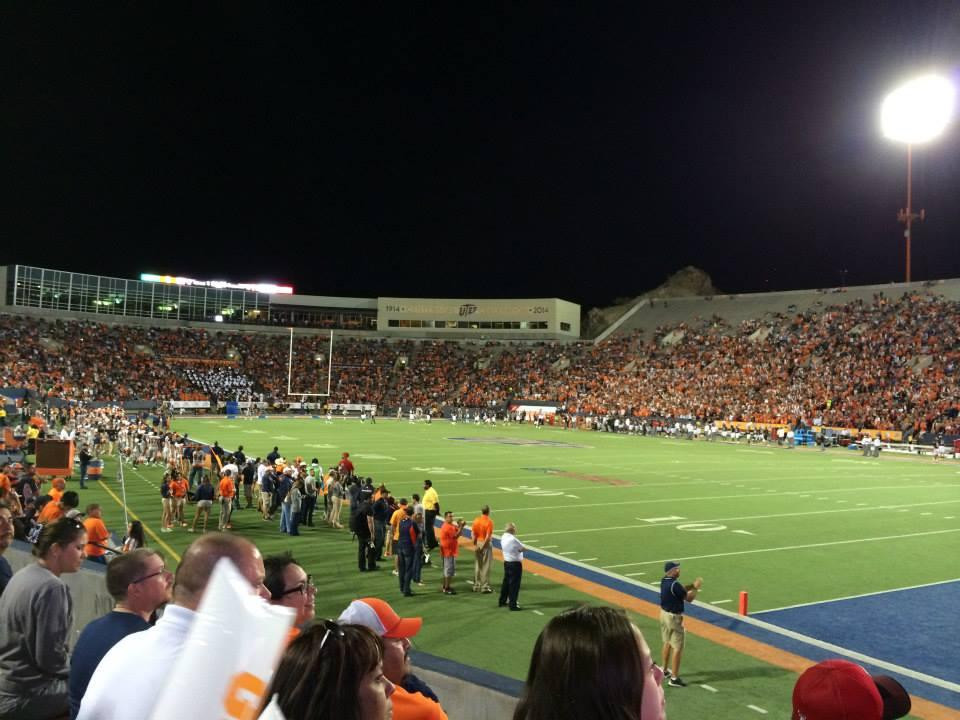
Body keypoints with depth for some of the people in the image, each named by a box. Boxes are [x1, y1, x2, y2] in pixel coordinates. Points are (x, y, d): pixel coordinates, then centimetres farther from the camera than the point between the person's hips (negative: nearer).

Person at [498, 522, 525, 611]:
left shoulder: (503, 538, 1)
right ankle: (513, 604, 7)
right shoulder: (513, 539, -23)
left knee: (506, 582, 20)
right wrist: (519, 549, 3)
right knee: (514, 584, 2)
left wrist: (516, 549, -3)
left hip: (506, 562, 8)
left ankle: (503, 601, 32)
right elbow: (524, 548, -13)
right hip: (515, 564, -8)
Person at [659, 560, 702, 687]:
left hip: (664, 614, 9)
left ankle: (665, 671, 36)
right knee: (677, 648, -2)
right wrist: (696, 588, -3)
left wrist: (692, 585, 2)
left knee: (668, 643, 23)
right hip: (674, 617, -9)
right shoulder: (674, 585, -26)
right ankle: (674, 678, 0)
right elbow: (689, 598, -16)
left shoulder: (664, 581, 1)